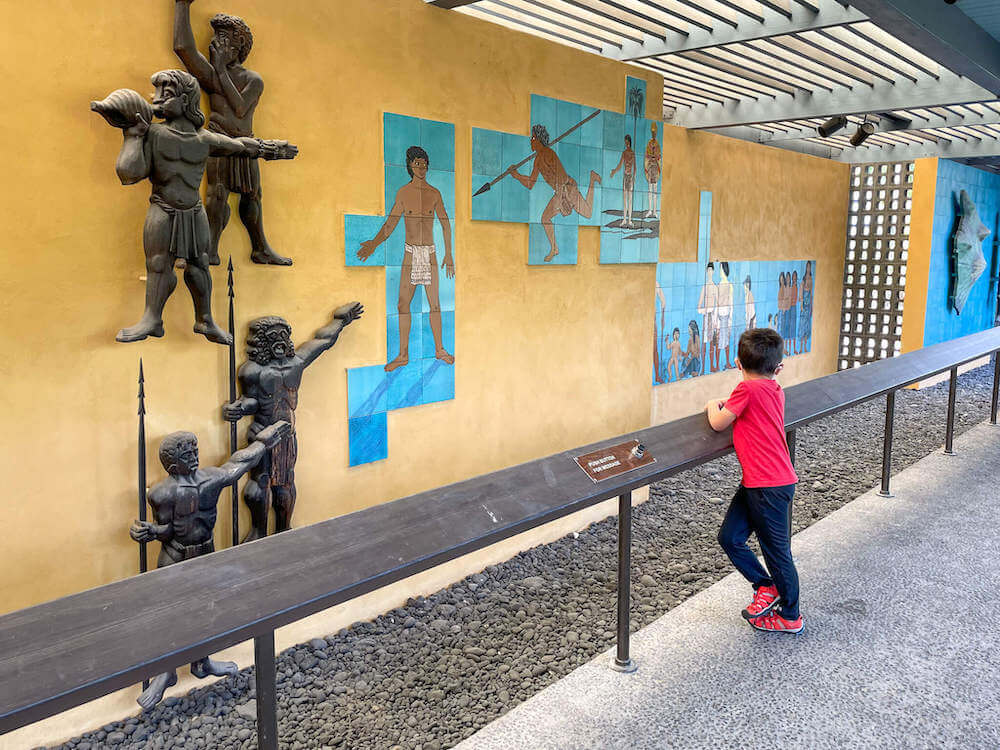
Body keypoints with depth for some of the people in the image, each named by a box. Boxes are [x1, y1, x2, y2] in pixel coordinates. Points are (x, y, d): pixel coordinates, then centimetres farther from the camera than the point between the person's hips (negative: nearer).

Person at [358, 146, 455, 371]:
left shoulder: (435, 193, 3)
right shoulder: (402, 192, 3)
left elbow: (446, 224, 8)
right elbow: (390, 223, 4)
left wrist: (449, 255, 5)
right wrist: (374, 243, -9)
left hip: (430, 253, 0)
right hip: (410, 252, 0)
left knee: (434, 304, 3)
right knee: (403, 305, -1)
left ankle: (439, 349, 17)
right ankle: (403, 354, 7)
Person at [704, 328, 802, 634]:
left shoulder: (748, 388, -16)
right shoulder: (775, 390, 8)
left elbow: (718, 424, -7)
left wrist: (713, 405, 10)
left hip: (769, 486, -8)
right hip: (755, 482, 8)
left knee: (777, 550, 7)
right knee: (729, 537, 12)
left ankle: (790, 617, 22)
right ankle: (767, 587, 25)